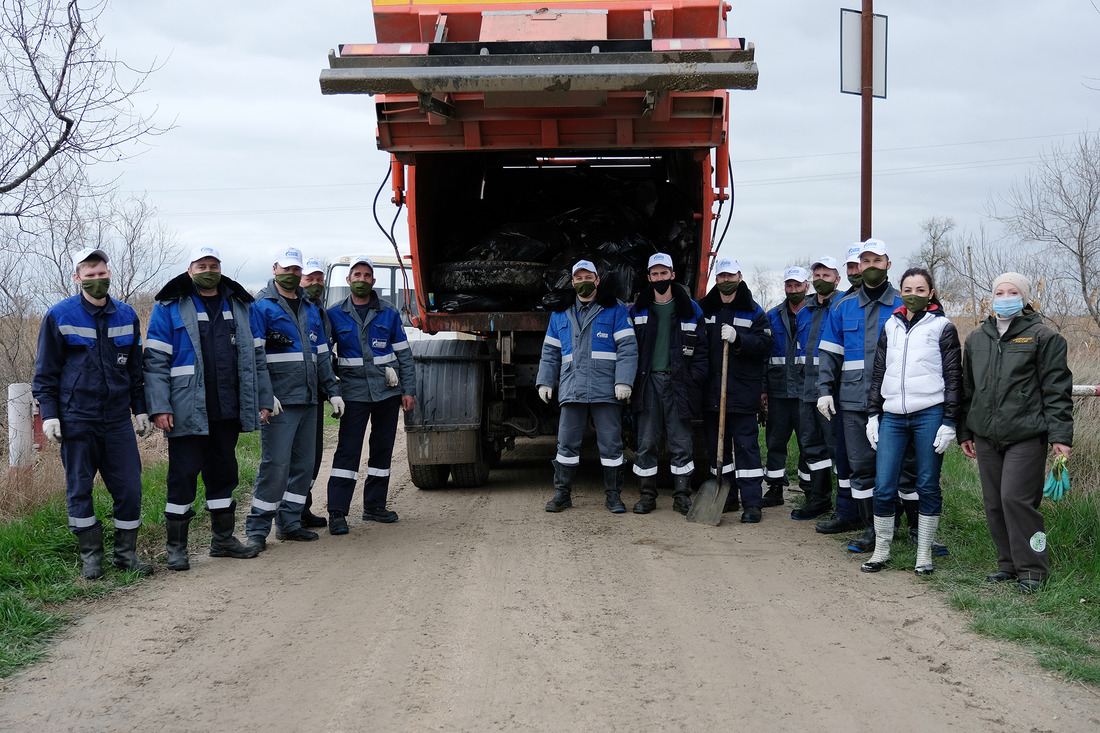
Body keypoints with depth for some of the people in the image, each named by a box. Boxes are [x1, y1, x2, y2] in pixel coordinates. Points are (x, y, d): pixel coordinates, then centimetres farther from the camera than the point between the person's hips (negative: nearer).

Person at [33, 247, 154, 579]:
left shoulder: (126, 316, 8)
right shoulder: (59, 316, -2)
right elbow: (46, 371, 1)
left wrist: (140, 409, 13)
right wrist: (49, 414, -6)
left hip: (118, 418, 3)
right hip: (76, 420, -2)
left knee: (129, 488, 1)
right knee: (79, 489, 4)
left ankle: (126, 553, 14)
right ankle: (90, 555, 16)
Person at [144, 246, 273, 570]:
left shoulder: (240, 306, 13)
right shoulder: (170, 308, -1)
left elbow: (256, 357, 16)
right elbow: (156, 361, -6)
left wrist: (263, 400, 11)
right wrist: (159, 407, -14)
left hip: (228, 410, 5)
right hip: (188, 411, -5)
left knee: (223, 471, 14)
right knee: (184, 474, -1)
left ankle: (223, 538, 27)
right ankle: (176, 547, 9)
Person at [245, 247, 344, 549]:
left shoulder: (310, 308, 19)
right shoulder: (262, 306, -3)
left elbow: (321, 354, 24)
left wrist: (333, 391, 17)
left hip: (308, 400, 7)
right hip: (279, 402, -7)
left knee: (303, 463, 10)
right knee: (276, 464, -10)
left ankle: (289, 522, 19)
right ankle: (257, 528, -3)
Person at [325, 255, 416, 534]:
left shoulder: (389, 315, 8)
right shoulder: (335, 315, 3)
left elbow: (404, 354, 10)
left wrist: (409, 390, 4)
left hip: (387, 391, 3)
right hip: (354, 393, -3)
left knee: (383, 448, 9)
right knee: (347, 450, -9)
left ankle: (374, 506, 20)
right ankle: (337, 513, -9)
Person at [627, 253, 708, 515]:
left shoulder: (689, 309, 7)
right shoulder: (638, 311, 10)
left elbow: (701, 347, 6)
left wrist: (695, 379, -6)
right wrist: (630, 381, -1)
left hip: (678, 382, -1)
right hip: (648, 382, 1)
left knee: (681, 442, 1)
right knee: (646, 442, 2)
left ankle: (682, 496, 9)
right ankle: (647, 495, 11)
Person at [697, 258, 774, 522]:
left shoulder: (753, 311, 3)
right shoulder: (704, 309, 13)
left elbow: (765, 344, -6)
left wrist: (737, 338, -20)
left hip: (743, 391, -4)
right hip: (712, 390, 4)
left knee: (746, 445, -6)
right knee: (716, 444, 8)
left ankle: (752, 503, -5)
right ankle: (726, 498, 19)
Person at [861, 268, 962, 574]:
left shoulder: (942, 327, 3)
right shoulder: (890, 326, 15)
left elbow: (953, 377, 1)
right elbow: (878, 373, 18)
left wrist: (950, 422, -5)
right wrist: (873, 414, 12)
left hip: (929, 416, -3)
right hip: (892, 417, 3)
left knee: (928, 487, 3)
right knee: (883, 487, -1)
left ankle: (924, 554, 13)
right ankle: (881, 551, 12)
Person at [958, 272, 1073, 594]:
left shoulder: (1043, 337, -1)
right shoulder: (976, 339, 15)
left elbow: (1057, 390, -5)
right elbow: (967, 388, 21)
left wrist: (1060, 435, -11)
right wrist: (965, 432, 18)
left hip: (1026, 435, -6)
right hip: (986, 437, 6)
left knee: (1016, 499, -12)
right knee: (993, 503, 8)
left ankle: (1032, 568, 0)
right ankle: (1009, 564, 20)